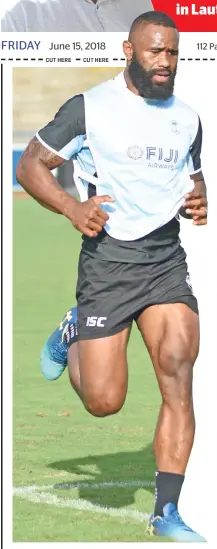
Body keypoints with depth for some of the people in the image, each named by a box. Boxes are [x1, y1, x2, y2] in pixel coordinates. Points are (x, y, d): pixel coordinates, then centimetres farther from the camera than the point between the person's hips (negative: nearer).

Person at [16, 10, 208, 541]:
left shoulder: (187, 119, 12)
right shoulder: (89, 108, -4)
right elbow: (30, 165, -1)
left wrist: (198, 200, 3)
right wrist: (72, 208, -18)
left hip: (167, 262, 4)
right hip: (107, 261, -3)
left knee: (178, 375, -15)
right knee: (104, 402, -4)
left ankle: (166, 512, -8)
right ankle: (74, 338, 33)